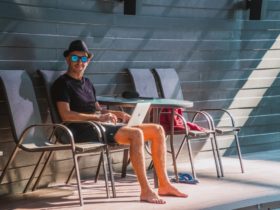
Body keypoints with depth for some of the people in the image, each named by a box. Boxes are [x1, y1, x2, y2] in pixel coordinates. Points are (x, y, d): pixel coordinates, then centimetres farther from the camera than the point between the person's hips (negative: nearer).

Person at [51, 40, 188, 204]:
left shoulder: (87, 83, 25)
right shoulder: (63, 84, -2)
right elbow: (66, 115, -15)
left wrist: (118, 113, 7)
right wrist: (99, 118, -20)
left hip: (102, 126, 9)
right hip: (85, 131, -9)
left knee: (157, 130, -1)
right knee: (136, 134, -32)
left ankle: (164, 185, -2)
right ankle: (145, 191, -30)